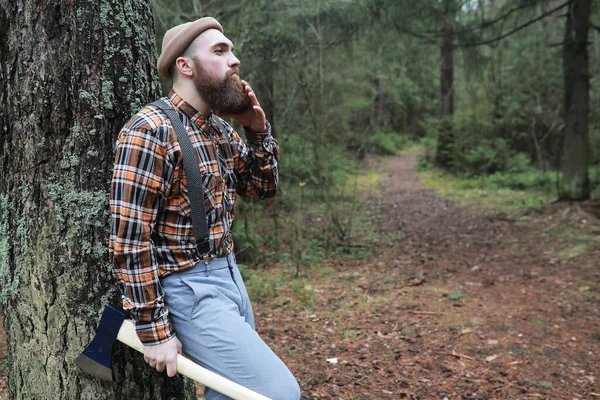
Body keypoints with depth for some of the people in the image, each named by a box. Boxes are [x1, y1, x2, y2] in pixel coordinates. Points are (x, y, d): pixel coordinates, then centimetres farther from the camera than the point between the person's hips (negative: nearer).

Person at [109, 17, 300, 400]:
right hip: (189, 290, -8)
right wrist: (154, 330, -16)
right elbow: (129, 241, -19)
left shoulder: (220, 128, 6)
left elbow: (264, 188, 15)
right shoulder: (151, 131, -19)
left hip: (230, 275, 9)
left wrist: (258, 129, -2)